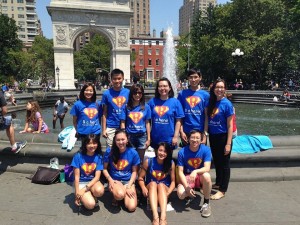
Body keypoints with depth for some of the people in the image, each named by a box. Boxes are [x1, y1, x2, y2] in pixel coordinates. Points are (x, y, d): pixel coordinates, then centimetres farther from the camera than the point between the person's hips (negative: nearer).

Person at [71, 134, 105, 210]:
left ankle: (93, 196, 1)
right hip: (81, 182, -2)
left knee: (100, 190, -34)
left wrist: (84, 189, -21)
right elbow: (76, 177, -10)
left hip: (93, 181, 2)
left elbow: (97, 177, -11)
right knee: (90, 204, -26)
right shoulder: (78, 156, -14)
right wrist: (77, 193, -15)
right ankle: (84, 197, 8)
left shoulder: (99, 157, -8)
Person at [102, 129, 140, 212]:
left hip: (128, 181, 1)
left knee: (131, 207, -15)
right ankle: (115, 197, 4)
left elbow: (134, 171, -1)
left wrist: (129, 186, -11)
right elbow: (105, 169, 0)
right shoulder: (109, 151, -11)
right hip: (114, 180, -1)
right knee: (120, 195, -35)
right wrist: (110, 180, -15)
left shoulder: (133, 152, -10)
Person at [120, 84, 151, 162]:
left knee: (140, 159, 10)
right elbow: (123, 123, 1)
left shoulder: (146, 107, 2)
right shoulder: (126, 107, -1)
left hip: (142, 136, 1)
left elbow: (147, 123, 4)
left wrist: (148, 138, 2)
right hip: (129, 136, 0)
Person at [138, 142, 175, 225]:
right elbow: (141, 178, -5)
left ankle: (163, 216, -50)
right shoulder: (148, 161, -9)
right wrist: (143, 188, -23)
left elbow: (173, 181, -6)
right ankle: (155, 216, -49)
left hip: (164, 189, 0)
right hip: (151, 189, 0)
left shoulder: (171, 163, -8)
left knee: (161, 185, -32)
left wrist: (168, 192, -22)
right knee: (153, 183, -32)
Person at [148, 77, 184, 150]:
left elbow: (178, 121, -3)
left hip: (169, 139, -2)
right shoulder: (152, 101, 0)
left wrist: (176, 136, -7)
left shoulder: (175, 102, -4)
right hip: (155, 139, 2)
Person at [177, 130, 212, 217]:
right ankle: (190, 191, 13)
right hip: (187, 177, 1)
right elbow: (180, 172, -12)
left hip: (200, 176, 0)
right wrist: (187, 186, -23)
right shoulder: (182, 152, -15)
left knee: (206, 176, -36)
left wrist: (195, 171, -41)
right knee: (181, 194, -27)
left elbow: (207, 168, -22)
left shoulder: (206, 149, -15)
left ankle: (206, 203, -13)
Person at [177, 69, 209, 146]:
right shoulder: (182, 94, 2)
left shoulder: (205, 95, 1)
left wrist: (205, 134, -5)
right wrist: (181, 131, -3)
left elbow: (206, 116, 0)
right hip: (186, 132, 1)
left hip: (200, 131, 0)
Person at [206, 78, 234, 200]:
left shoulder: (227, 104, -13)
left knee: (224, 164, 6)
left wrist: (228, 143, -16)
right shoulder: (211, 102, 3)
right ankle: (218, 184, 38)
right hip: (213, 136, 6)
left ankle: (222, 190, 18)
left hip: (223, 137, -6)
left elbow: (230, 125, -13)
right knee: (217, 161, 20)